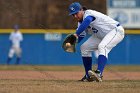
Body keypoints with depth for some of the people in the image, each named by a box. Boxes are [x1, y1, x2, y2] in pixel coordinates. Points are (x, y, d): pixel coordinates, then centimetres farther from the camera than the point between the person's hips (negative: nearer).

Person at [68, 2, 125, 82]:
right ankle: (89, 75, 12)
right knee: (84, 48, 7)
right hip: (101, 36, 10)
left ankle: (99, 73, -50)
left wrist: (76, 34, -53)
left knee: (102, 47, -34)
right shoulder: (80, 22, 3)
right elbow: (81, 36, 1)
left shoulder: (89, 14, -25)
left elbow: (87, 21, -48)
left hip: (116, 30, -10)